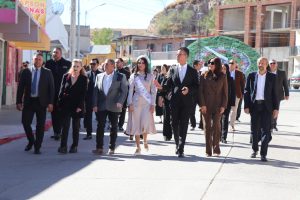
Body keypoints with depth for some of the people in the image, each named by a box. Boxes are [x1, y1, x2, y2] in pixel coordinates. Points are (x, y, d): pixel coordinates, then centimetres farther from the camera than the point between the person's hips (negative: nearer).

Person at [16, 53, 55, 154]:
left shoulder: (47, 73, 3)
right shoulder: (26, 72, 5)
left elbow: (51, 88, 1)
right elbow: (20, 87, 5)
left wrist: (50, 103, -6)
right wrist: (19, 101, -1)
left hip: (41, 102, -1)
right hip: (28, 101, 1)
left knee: (40, 125, 0)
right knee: (25, 122, -2)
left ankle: (37, 147, 9)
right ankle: (31, 141, 23)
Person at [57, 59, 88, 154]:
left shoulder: (83, 79, 0)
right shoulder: (66, 77, 6)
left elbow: (83, 93, -5)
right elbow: (61, 91, 7)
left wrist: (80, 106, -12)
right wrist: (60, 103, -1)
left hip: (77, 106, -1)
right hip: (66, 105, 1)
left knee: (76, 127, 7)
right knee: (65, 126, -5)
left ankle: (74, 146, 15)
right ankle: (63, 146, -7)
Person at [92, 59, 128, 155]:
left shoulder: (120, 77, 2)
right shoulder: (99, 76, 11)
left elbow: (124, 91, -3)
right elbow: (95, 91, 8)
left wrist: (120, 102, -17)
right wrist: (95, 105, -1)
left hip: (114, 106, -2)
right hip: (101, 106, 2)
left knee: (114, 127, 5)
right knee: (100, 126, -2)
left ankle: (112, 148, 13)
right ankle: (99, 148, 2)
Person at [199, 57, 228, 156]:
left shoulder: (222, 76, 4)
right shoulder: (204, 76, 3)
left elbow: (225, 92, 5)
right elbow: (200, 91, 1)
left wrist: (223, 106, -3)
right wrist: (202, 104, -7)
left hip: (217, 106, 0)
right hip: (206, 105, 0)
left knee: (216, 127, -2)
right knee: (207, 127, 3)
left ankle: (216, 149, 6)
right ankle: (208, 150, 7)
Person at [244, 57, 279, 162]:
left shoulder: (272, 77, 2)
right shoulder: (251, 76, 4)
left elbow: (275, 93, 3)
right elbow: (246, 92, 6)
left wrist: (276, 108, -3)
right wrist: (246, 106, -2)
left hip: (267, 106, -1)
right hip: (254, 106, 1)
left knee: (265, 130, -5)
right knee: (255, 129, 9)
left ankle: (263, 154, -3)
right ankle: (254, 150, 27)